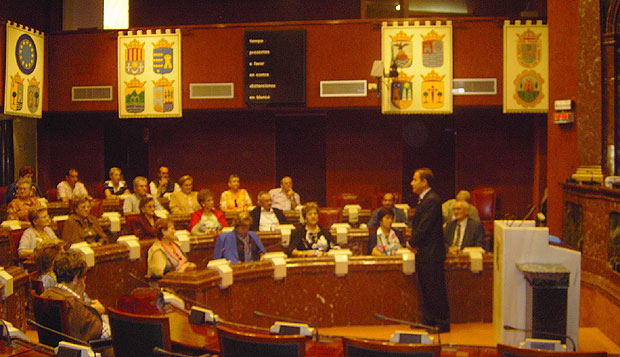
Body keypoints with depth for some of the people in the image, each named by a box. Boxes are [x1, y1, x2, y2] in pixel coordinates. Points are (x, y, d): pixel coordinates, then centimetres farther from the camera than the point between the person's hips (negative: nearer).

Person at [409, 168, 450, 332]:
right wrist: (414, 242, 2)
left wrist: (412, 243, -9)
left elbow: (424, 228, -22)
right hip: (423, 253, 10)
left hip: (431, 253, -10)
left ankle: (442, 323, 7)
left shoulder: (432, 200, -18)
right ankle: (428, 321, 26)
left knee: (436, 289, -2)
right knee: (426, 289, 16)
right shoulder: (423, 200, 14)